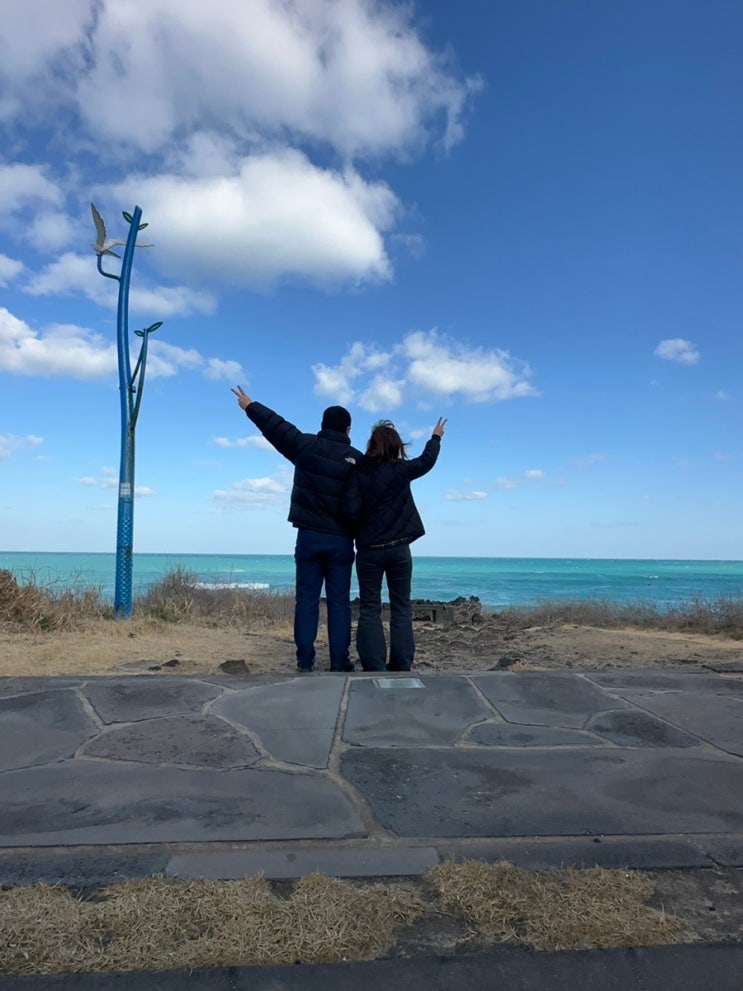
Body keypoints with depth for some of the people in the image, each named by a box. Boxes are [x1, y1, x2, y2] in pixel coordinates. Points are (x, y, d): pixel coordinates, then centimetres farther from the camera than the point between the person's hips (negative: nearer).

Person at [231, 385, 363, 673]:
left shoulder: (306, 445, -1)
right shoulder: (358, 460, 0)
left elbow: (275, 425, 10)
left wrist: (249, 405, 25)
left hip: (309, 536, 0)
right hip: (341, 540, 0)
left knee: (306, 599, 7)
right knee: (339, 602, 5)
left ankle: (305, 660, 9)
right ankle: (339, 661, 7)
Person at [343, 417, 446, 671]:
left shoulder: (358, 473, -6)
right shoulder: (401, 470, -2)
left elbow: (351, 510, -13)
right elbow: (427, 460, 16)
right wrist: (436, 437, 32)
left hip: (369, 549, -1)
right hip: (399, 548, 1)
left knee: (370, 609, 5)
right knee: (401, 607, 10)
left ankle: (374, 667, 2)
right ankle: (401, 666, 14)